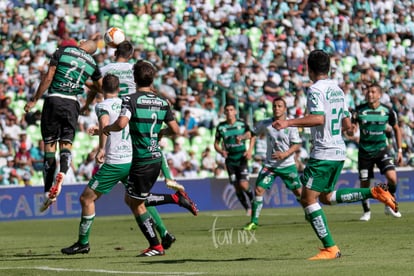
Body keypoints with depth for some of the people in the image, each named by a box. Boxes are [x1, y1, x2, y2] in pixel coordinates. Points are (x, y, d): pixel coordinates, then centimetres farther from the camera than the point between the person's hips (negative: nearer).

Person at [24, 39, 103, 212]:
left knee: (49, 145, 4)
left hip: (53, 100, -2)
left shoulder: (62, 52, -1)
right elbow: (102, 87, 21)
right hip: (72, 104, 2)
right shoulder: (92, 64, 9)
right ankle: (62, 172, -25)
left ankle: (48, 192, 2)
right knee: (66, 143, 9)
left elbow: (48, 78, -5)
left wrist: (34, 99, 1)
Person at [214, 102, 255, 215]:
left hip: (242, 159, -2)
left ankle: (252, 199, 16)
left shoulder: (242, 124, -4)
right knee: (237, 187, 2)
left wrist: (250, 150, -5)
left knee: (244, 185, -16)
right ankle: (247, 208, 20)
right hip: (230, 160, 2)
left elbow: (252, 137, 9)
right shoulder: (221, 127, -1)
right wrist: (221, 151, -13)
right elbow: (216, 143, 8)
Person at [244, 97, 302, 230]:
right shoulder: (265, 124, -2)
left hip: (287, 165, -2)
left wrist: (285, 154, -24)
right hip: (269, 164, 2)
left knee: (298, 191, 3)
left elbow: (297, 145, -8)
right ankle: (254, 221, -4)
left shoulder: (290, 126, -9)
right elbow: (253, 133, 12)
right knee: (258, 189, -11)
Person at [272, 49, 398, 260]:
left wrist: (289, 123, -24)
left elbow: (318, 118, -25)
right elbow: (347, 124, 17)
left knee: (308, 199, -4)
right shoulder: (337, 89, 14)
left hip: (323, 153, -9)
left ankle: (330, 248, -7)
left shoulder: (316, 89, -11)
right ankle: (374, 193, 9)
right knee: (326, 197, 21)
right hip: (339, 151, 9)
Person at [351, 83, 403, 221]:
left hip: (382, 149, 0)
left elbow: (396, 129, 8)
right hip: (365, 151, 0)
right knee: (364, 183, 2)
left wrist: (399, 150, 5)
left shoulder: (387, 111, -7)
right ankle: (366, 212, 24)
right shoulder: (359, 110, -9)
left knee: (392, 177, -18)